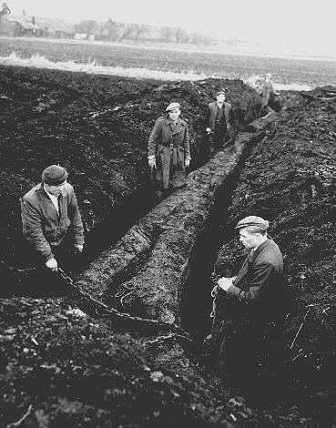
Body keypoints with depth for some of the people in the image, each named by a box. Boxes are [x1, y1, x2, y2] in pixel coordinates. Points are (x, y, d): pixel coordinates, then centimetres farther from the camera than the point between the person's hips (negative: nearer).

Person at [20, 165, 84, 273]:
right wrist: (48, 257, -20)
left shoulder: (68, 189, -12)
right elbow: (34, 233, -22)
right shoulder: (30, 201, -26)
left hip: (66, 242, 4)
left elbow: (75, 217, 1)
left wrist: (78, 241, 2)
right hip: (43, 245, -4)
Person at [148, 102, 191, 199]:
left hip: (178, 158, 3)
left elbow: (186, 142, 13)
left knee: (178, 184, 4)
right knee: (162, 185, 1)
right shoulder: (161, 122, -9)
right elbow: (152, 140, -8)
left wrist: (187, 157, 9)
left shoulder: (183, 124, 4)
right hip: (162, 156, -3)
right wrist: (151, 156, -12)